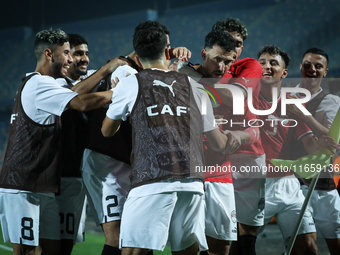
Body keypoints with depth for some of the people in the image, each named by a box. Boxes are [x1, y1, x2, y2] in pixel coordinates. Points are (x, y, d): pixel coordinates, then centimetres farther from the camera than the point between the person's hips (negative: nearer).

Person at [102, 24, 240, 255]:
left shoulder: (130, 84, 9)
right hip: (193, 181, 4)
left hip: (152, 181, -4)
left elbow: (107, 131, 25)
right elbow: (220, 144, 25)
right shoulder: (193, 86, 19)